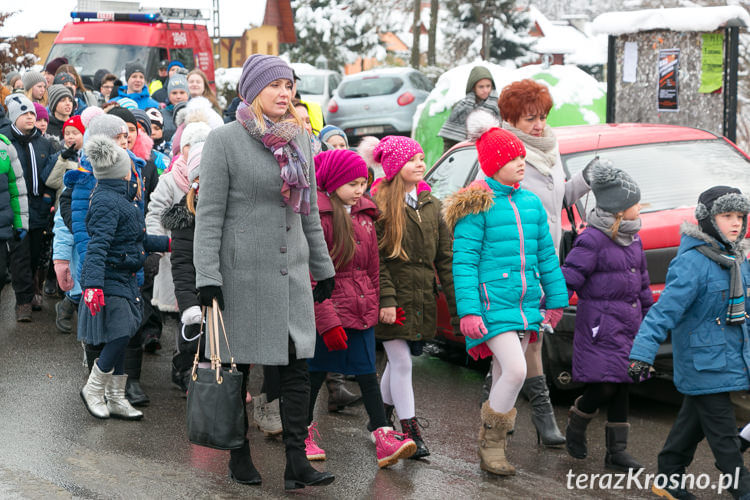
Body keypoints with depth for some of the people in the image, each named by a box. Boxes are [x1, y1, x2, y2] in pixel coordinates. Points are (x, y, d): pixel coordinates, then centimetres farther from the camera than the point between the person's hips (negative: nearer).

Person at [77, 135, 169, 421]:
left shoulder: (121, 198, 12)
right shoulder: (107, 202, -19)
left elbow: (139, 240, 24)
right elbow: (97, 246, -27)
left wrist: (168, 243, 27)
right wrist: (93, 284, -35)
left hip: (124, 279, 10)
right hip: (109, 281, -10)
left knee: (120, 338, 12)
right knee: (120, 336, -12)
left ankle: (116, 399, 19)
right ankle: (93, 389, 6)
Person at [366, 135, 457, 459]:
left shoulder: (431, 204, 11)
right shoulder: (380, 204, -7)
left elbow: (444, 256, 10)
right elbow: (376, 258, -11)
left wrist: (456, 302, 4)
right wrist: (386, 299, -18)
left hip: (422, 299, 6)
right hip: (393, 299, -6)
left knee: (397, 361, 13)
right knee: (401, 362, -6)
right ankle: (410, 433, -2)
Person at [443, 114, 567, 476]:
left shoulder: (531, 203, 12)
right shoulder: (477, 206, -7)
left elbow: (547, 256, 18)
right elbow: (463, 261, -11)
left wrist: (556, 300, 15)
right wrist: (468, 311, -17)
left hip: (526, 304, 6)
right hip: (492, 303, -6)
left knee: (504, 377, 10)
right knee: (515, 371, -17)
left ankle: (492, 451, 20)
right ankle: (491, 441, 0)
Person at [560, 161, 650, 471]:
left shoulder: (632, 239, 12)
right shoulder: (592, 240, -13)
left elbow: (642, 281, 22)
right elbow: (569, 277, -16)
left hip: (628, 323, 8)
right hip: (600, 323, -8)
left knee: (621, 386, 9)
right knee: (604, 386, -12)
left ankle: (616, 451, 14)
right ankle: (576, 424, 17)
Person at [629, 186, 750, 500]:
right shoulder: (693, 262, -20)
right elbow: (665, 309, -25)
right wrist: (642, 353, -30)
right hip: (704, 363, -9)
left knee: (694, 421, 17)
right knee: (722, 430, -3)